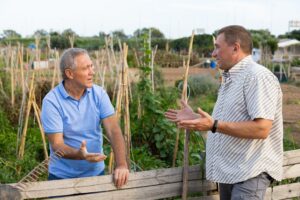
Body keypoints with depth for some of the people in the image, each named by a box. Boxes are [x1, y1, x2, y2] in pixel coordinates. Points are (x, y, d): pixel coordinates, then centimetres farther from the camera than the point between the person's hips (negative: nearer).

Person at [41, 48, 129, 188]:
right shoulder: (51, 101, -16)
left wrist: (121, 164, -28)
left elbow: (113, 130, -14)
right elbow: (56, 145, -18)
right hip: (63, 176, -3)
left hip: (96, 172, 3)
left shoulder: (99, 93, -6)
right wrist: (80, 154, -38)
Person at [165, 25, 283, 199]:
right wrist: (195, 118, 17)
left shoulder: (258, 77, -17)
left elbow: (261, 129, -26)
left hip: (250, 173, -9)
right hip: (228, 170, 9)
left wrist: (213, 125, -29)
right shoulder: (230, 79, 16)